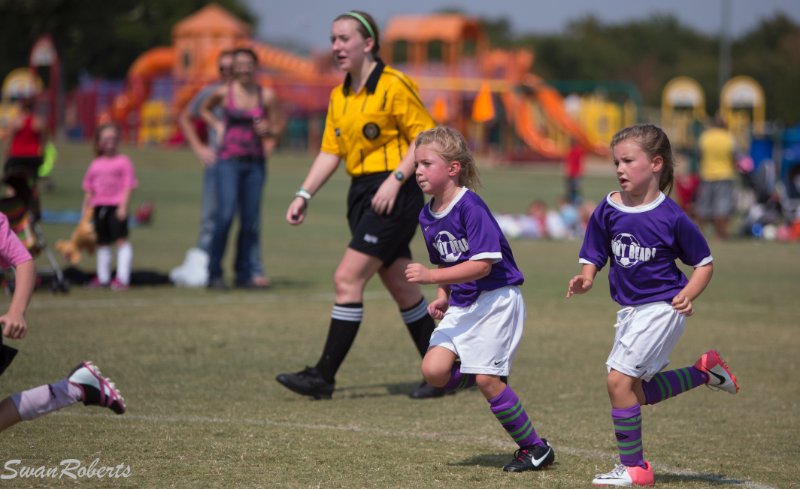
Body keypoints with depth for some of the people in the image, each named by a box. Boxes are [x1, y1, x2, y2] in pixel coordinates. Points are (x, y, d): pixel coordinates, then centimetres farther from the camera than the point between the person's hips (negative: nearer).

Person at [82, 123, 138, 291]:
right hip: (99, 206, 5)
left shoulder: (123, 162, -1)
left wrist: (123, 206, -14)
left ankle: (123, 277, -11)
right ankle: (103, 277, 23)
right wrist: (86, 210, 13)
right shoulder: (95, 164, 12)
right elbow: (89, 190, 18)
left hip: (117, 206, -5)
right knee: (102, 242, 13)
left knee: (121, 239, -11)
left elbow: (128, 186, -5)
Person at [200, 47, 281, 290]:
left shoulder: (267, 96, 3)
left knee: (251, 220, 3)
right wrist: (217, 126, 6)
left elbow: (277, 127, 10)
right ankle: (215, 273, -8)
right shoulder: (224, 92, 1)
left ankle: (246, 273, 9)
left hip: (256, 161, 2)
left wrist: (268, 130, -11)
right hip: (229, 159, -2)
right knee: (226, 213, -13)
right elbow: (205, 109, 21)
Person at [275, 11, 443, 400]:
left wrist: (395, 180, -19)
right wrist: (304, 196, 5)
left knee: (347, 279, -13)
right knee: (400, 286, 11)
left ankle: (324, 376, -9)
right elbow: (330, 152, 15)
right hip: (361, 193, 8)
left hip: (393, 196, -8)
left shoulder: (393, 86, -11)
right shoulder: (339, 97, 13)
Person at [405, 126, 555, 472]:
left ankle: (535, 448, 5)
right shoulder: (427, 216, 7)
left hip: (496, 298, -8)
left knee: (486, 380, -11)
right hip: (462, 305, 8)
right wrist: (442, 299, 4)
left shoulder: (471, 207, -19)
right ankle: (496, 385, 16)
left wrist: (431, 277, -26)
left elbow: (482, 264, -24)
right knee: (434, 371, -10)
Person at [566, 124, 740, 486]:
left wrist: (689, 294, -17)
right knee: (638, 392, 11)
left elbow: (703, 263, -2)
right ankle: (705, 370, 31)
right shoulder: (607, 211, -2)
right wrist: (586, 279, -13)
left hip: (662, 307, -7)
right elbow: (593, 256, 8)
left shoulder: (671, 217, -13)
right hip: (630, 308, 7)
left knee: (619, 379, -14)